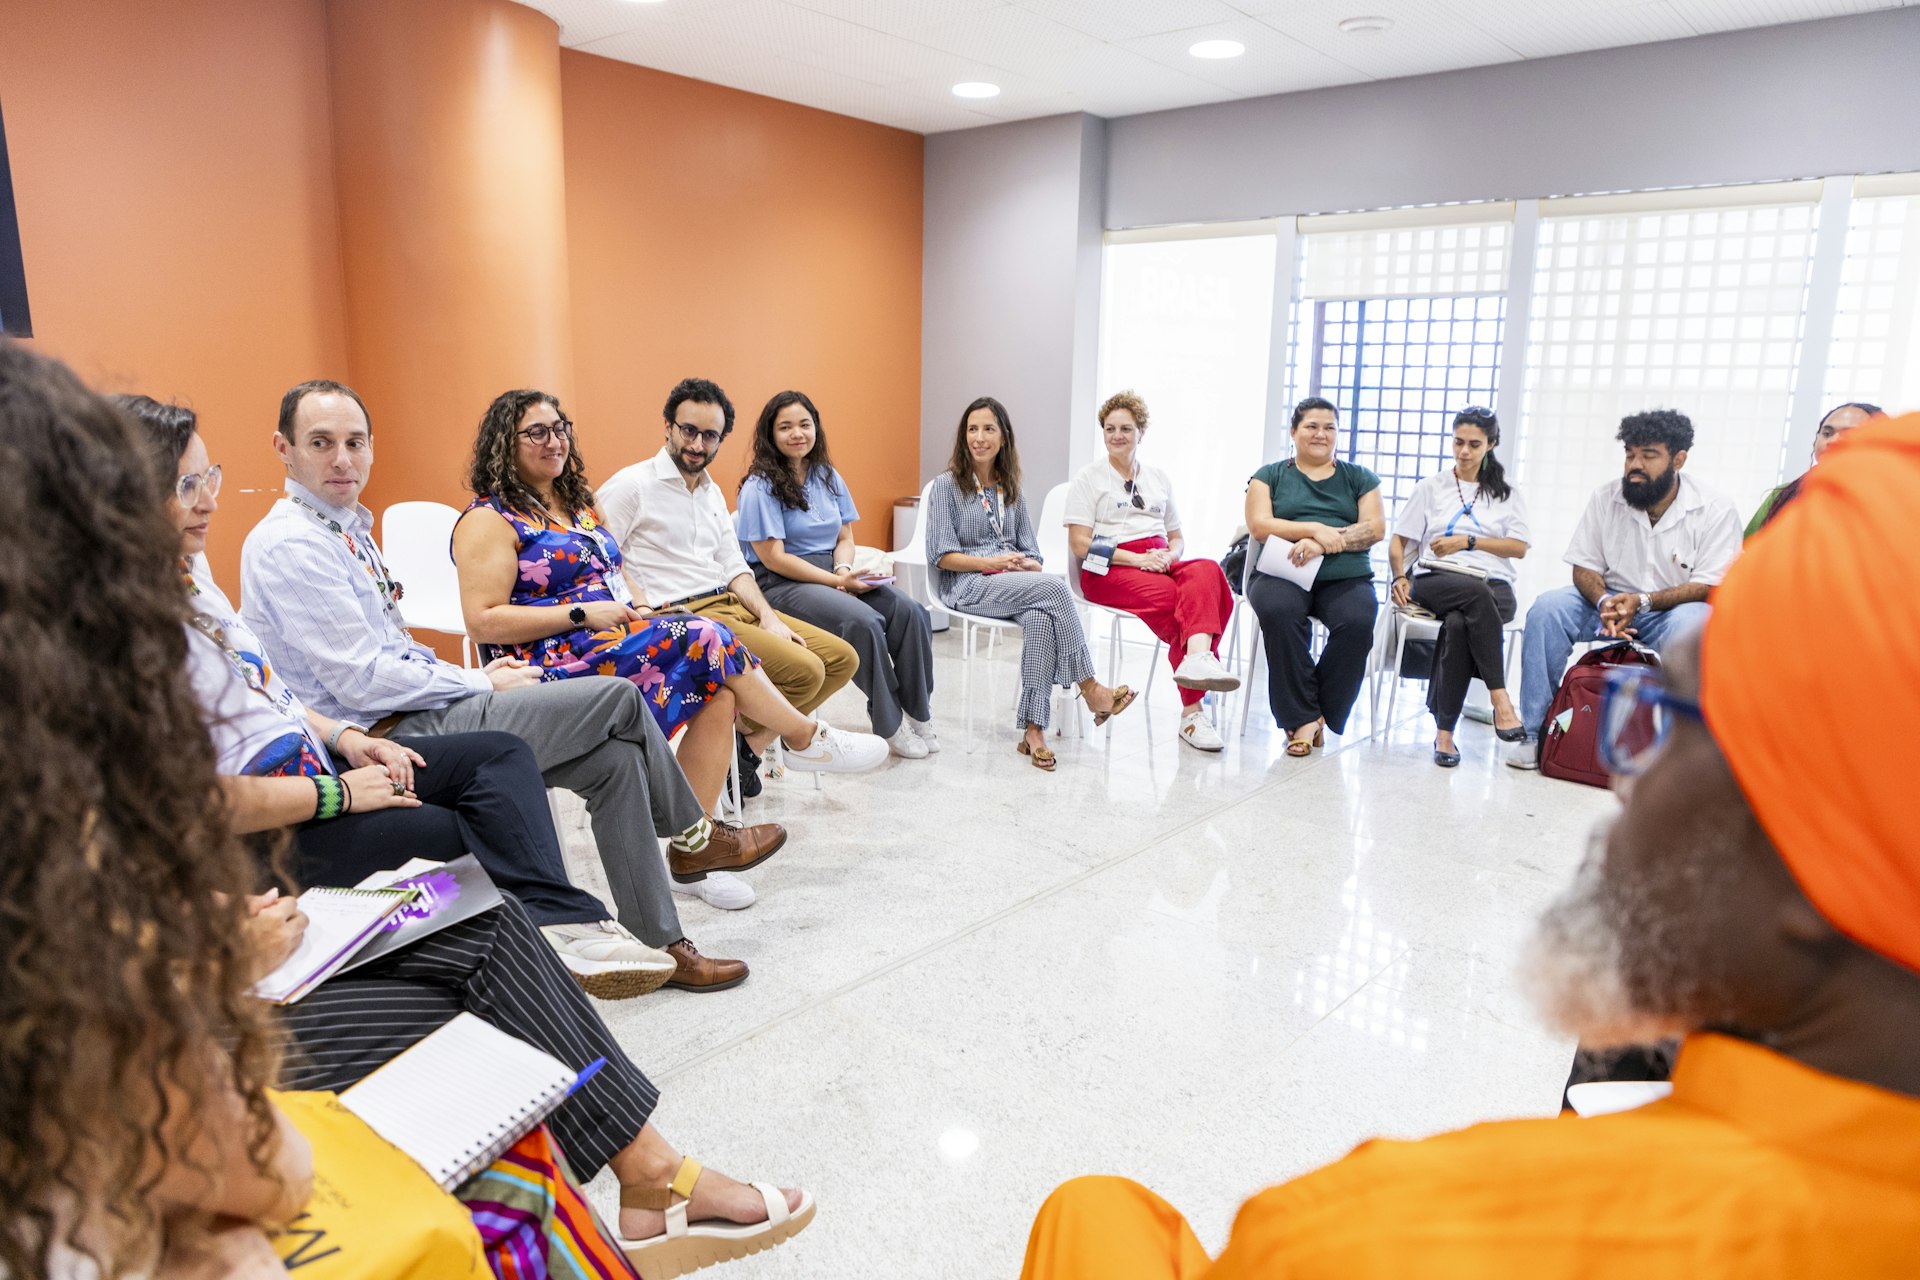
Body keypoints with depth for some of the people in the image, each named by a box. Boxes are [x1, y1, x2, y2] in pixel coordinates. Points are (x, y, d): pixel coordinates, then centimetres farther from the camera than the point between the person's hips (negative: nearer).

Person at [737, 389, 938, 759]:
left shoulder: (828, 477, 13)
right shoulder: (760, 486, -8)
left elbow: (845, 537, 15)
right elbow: (773, 558, -13)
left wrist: (844, 570, -9)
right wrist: (836, 581, -16)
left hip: (832, 575, 7)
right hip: (780, 585, -6)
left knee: (910, 610, -18)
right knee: (863, 621, -32)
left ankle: (918, 712, -7)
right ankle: (889, 725, -15)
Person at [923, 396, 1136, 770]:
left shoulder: (1010, 489, 20)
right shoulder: (946, 485, 4)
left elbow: (1029, 551, 18)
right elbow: (941, 555, -4)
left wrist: (1028, 564, -7)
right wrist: (993, 563, -15)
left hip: (1014, 584, 4)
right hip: (966, 587, -4)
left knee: (1041, 617, -34)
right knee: (1054, 586, -30)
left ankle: (1033, 727, -36)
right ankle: (1090, 690, -23)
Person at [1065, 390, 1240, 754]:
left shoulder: (1159, 478, 24)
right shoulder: (1089, 477, 9)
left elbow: (1176, 537, 24)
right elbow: (1080, 544, -2)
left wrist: (1169, 555, -2)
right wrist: (1137, 559, -14)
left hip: (1160, 564, 4)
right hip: (1109, 571, -4)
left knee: (1206, 572, -32)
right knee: (1173, 598, -34)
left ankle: (1198, 658, -57)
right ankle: (1192, 708, -38)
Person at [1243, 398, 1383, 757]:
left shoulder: (1359, 478, 20)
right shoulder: (1269, 476, 17)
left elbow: (1376, 528, 5)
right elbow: (1259, 526, 1)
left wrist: (1324, 543, -12)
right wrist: (1317, 529, -11)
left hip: (1345, 578, 1)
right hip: (1282, 575, -1)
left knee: (1357, 622, -32)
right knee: (1278, 611, -36)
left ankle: (1310, 718, -19)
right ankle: (1303, 717, -28)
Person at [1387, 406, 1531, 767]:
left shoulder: (1505, 493, 20)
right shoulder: (1431, 487, 19)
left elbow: (1518, 547, 8)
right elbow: (1399, 540, 13)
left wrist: (1468, 541, -5)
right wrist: (1400, 577, -6)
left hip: (1494, 587, 1)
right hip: (1434, 581, 0)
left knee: (1458, 623, -38)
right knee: (1477, 593, -40)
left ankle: (1444, 732, -37)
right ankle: (1500, 699, -40)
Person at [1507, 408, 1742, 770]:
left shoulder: (1716, 511, -10)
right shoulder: (1605, 498, -2)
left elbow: (1710, 586, -13)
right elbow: (1584, 566, 0)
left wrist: (1642, 601, -27)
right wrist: (1604, 601, -23)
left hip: (1672, 608, -2)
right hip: (1611, 601, 3)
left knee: (1693, 624, -38)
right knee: (1548, 608, -25)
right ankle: (1534, 732, -20)